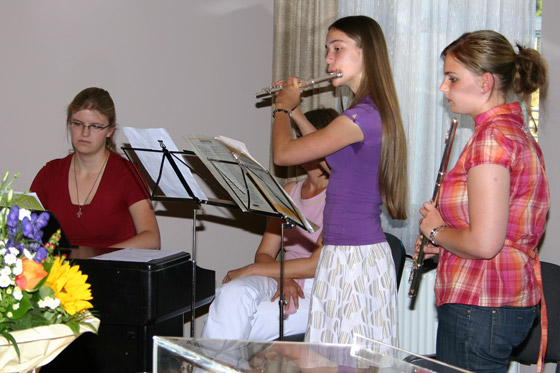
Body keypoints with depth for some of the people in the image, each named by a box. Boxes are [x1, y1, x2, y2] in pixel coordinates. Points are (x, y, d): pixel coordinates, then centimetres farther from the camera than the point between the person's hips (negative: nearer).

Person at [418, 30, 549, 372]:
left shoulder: (493, 137, -18)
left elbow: (484, 243, -25)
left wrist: (437, 231, -7)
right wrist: (444, 244, 11)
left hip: (481, 306, -10)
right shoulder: (518, 132, 13)